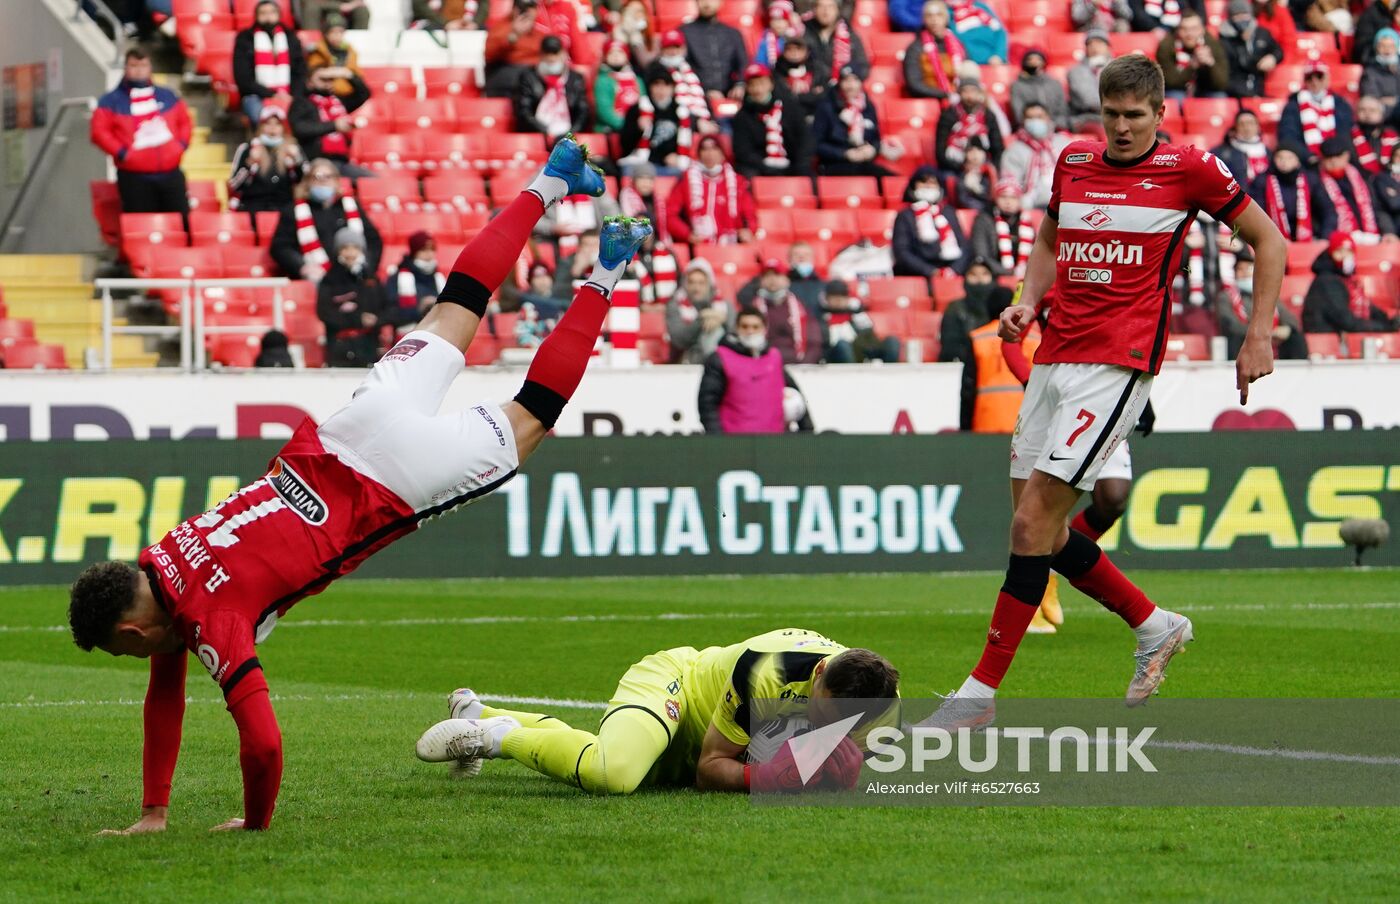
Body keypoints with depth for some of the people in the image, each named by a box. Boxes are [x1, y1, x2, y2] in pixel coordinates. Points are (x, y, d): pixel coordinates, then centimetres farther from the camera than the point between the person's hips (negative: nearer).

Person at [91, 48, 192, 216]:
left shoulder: (167, 97, 15)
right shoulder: (112, 101, 4)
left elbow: (184, 122, 23)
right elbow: (99, 131, -3)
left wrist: (181, 145, 6)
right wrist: (121, 153, -12)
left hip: (171, 175, 3)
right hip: (135, 178, -3)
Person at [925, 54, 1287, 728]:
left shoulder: (1187, 169, -2)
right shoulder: (1074, 161, 13)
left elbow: (1268, 239, 8)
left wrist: (1259, 336, 2)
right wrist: (1028, 302, 8)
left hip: (1118, 362, -7)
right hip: (1054, 356, 7)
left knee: (1034, 518, -15)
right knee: (1038, 526, 6)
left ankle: (982, 691, -12)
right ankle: (1154, 627, 26)